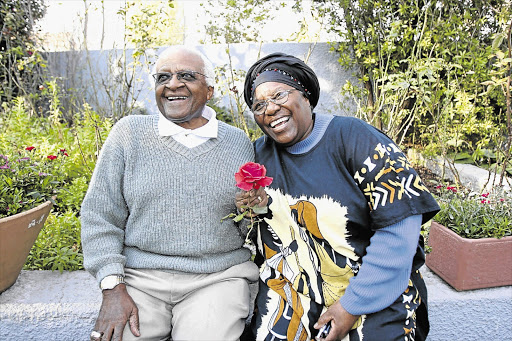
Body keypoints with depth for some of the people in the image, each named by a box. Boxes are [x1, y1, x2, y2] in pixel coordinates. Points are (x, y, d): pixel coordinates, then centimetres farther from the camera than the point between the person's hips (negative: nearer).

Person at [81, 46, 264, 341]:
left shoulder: (239, 142, 6)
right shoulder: (129, 133, 3)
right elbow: (99, 216, 2)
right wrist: (114, 289, -8)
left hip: (217, 279, 0)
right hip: (140, 276, 1)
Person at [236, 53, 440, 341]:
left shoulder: (355, 139, -14)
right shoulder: (260, 153, 2)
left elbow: (399, 228, -18)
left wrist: (353, 305, -17)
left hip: (374, 293, -3)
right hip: (290, 293, 4)